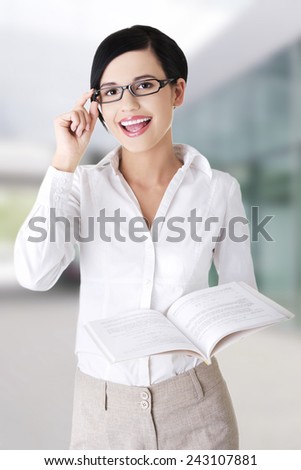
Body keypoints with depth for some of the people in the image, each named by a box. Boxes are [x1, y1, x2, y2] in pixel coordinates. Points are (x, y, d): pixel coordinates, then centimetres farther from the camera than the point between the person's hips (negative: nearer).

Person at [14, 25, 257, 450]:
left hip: (194, 399, 0)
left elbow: (241, 293, 1)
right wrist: (66, 161, -19)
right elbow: (34, 274, -20)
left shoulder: (219, 189, -8)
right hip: (103, 403, 1)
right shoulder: (82, 185, -6)